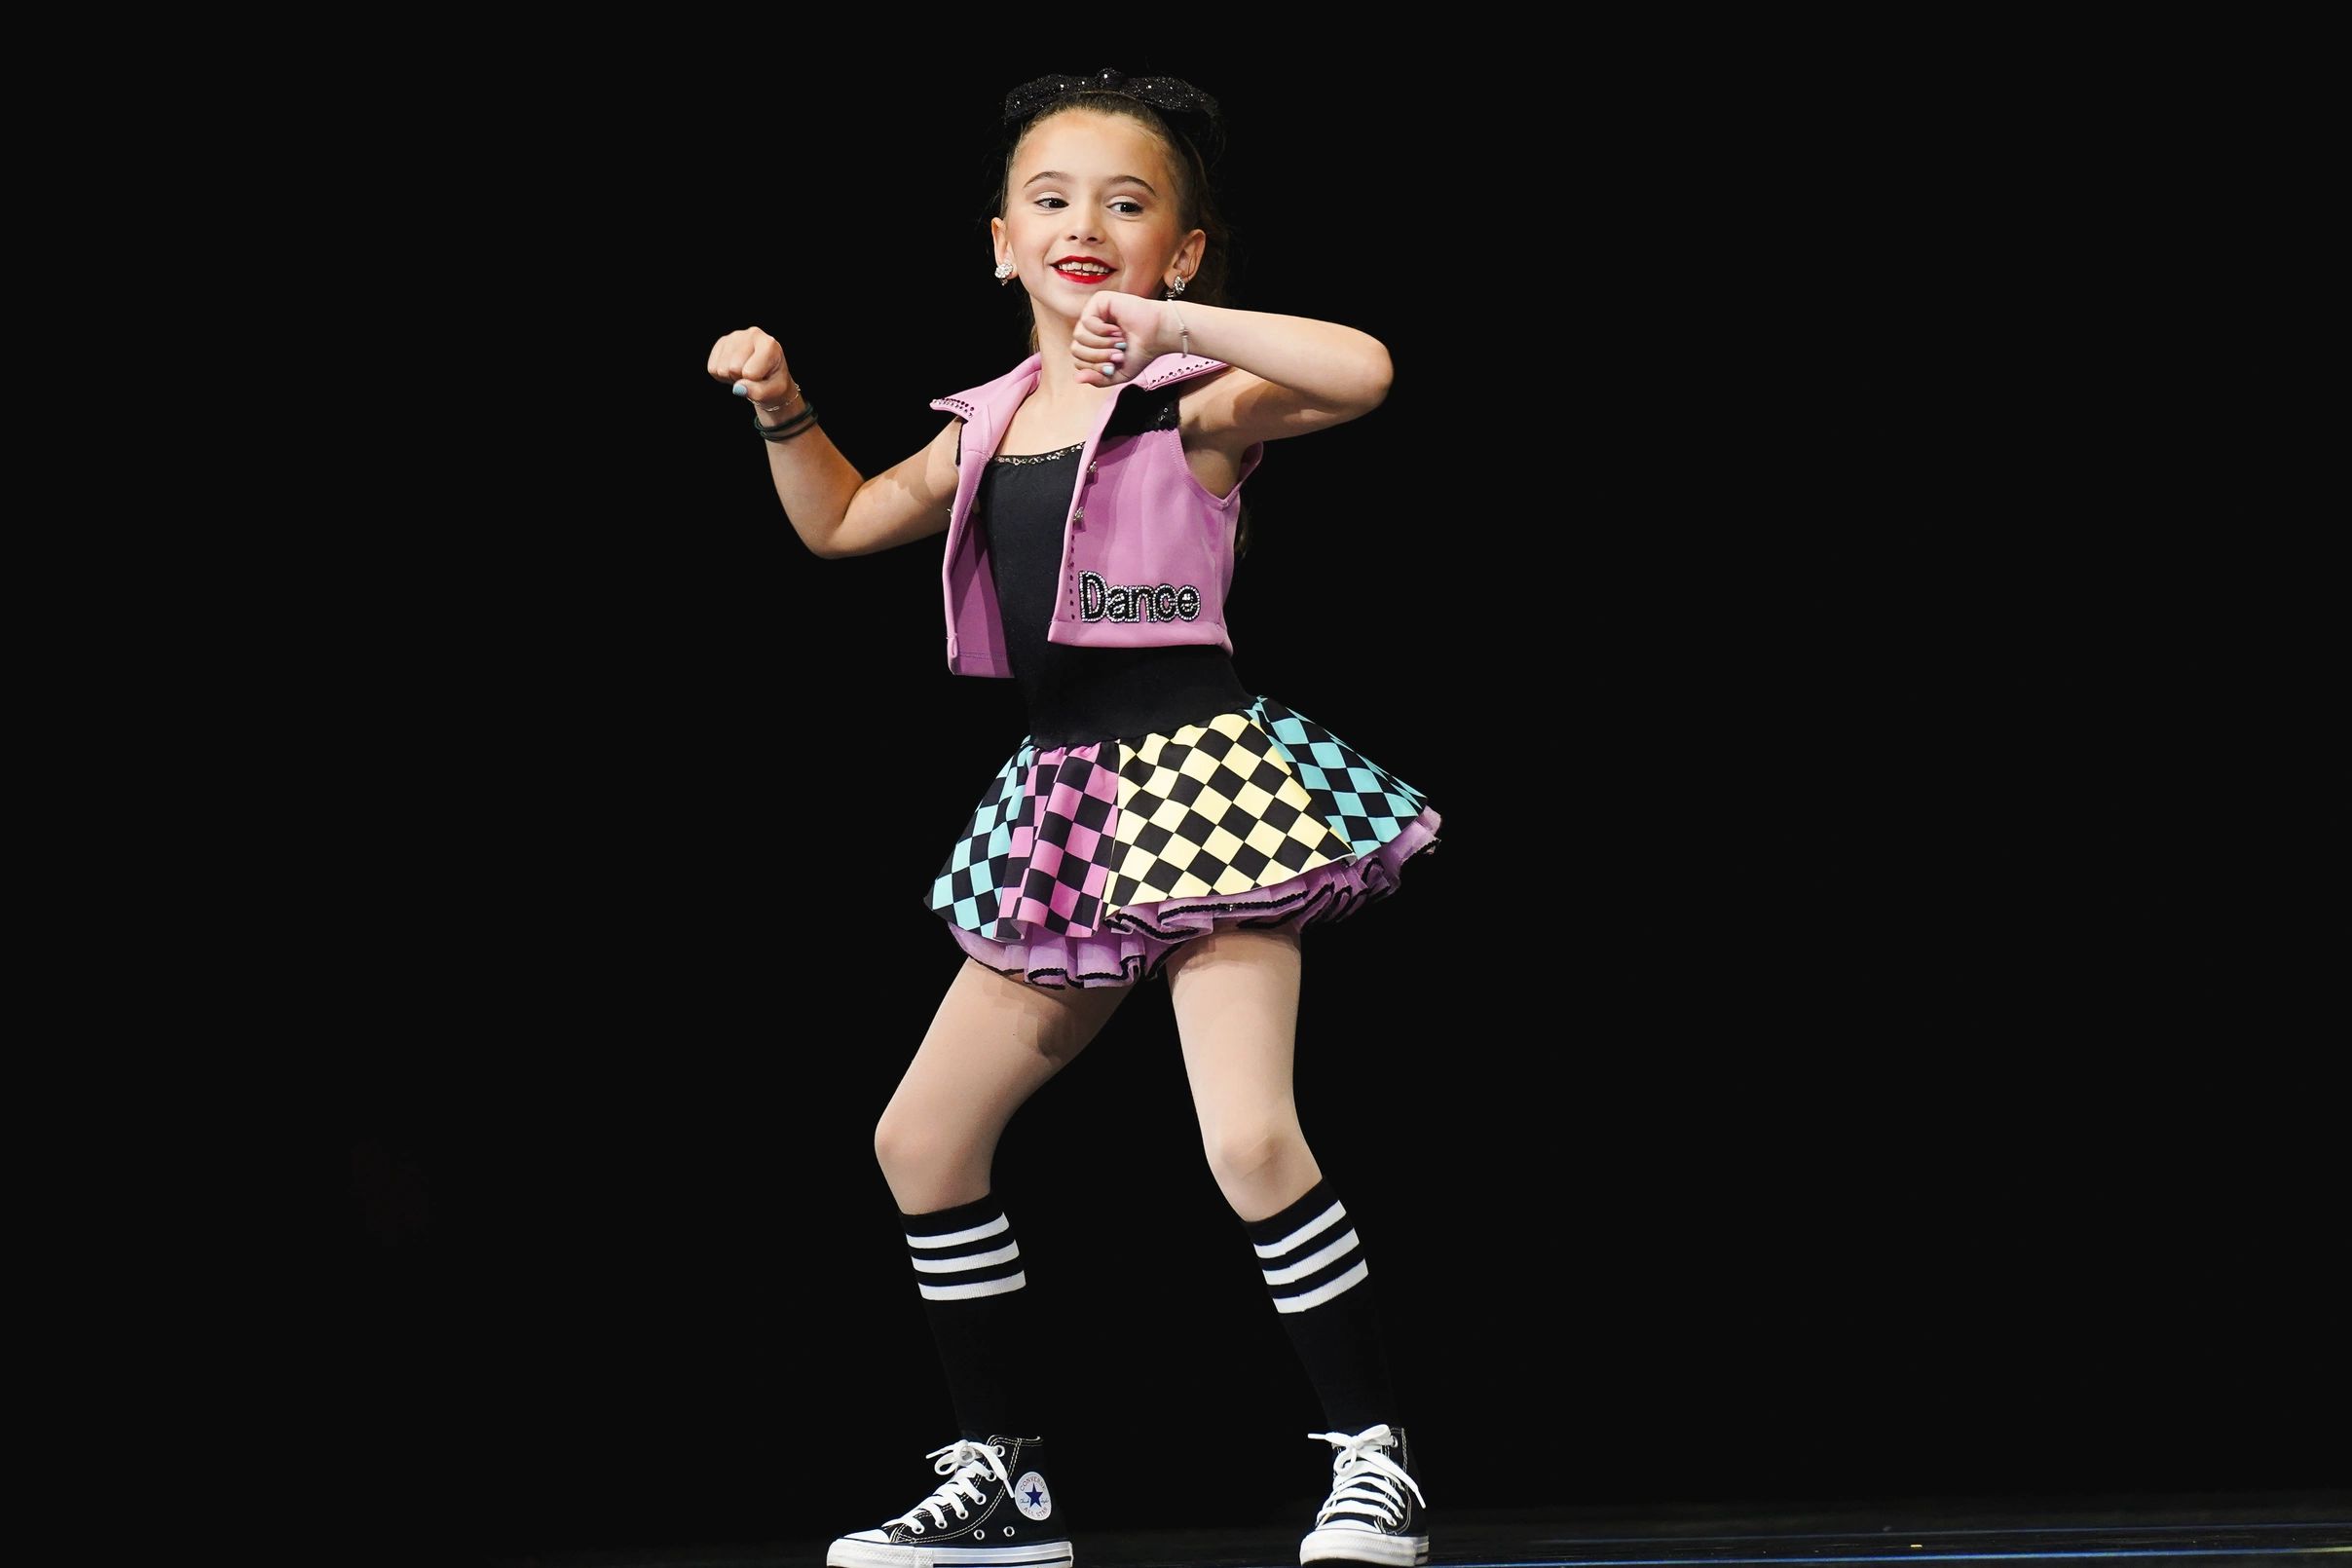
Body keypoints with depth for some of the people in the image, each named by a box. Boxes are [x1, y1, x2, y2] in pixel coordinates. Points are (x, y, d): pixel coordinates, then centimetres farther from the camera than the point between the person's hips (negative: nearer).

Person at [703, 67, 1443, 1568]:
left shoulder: (1194, 402, -7)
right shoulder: (992, 424, 13)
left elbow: (1362, 369, -26)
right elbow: (842, 521, 30)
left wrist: (1168, 320, -27)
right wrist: (783, 412, 14)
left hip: (1198, 776, -8)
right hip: (1062, 813, 8)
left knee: (1251, 1138, -21)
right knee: (923, 1135, 10)